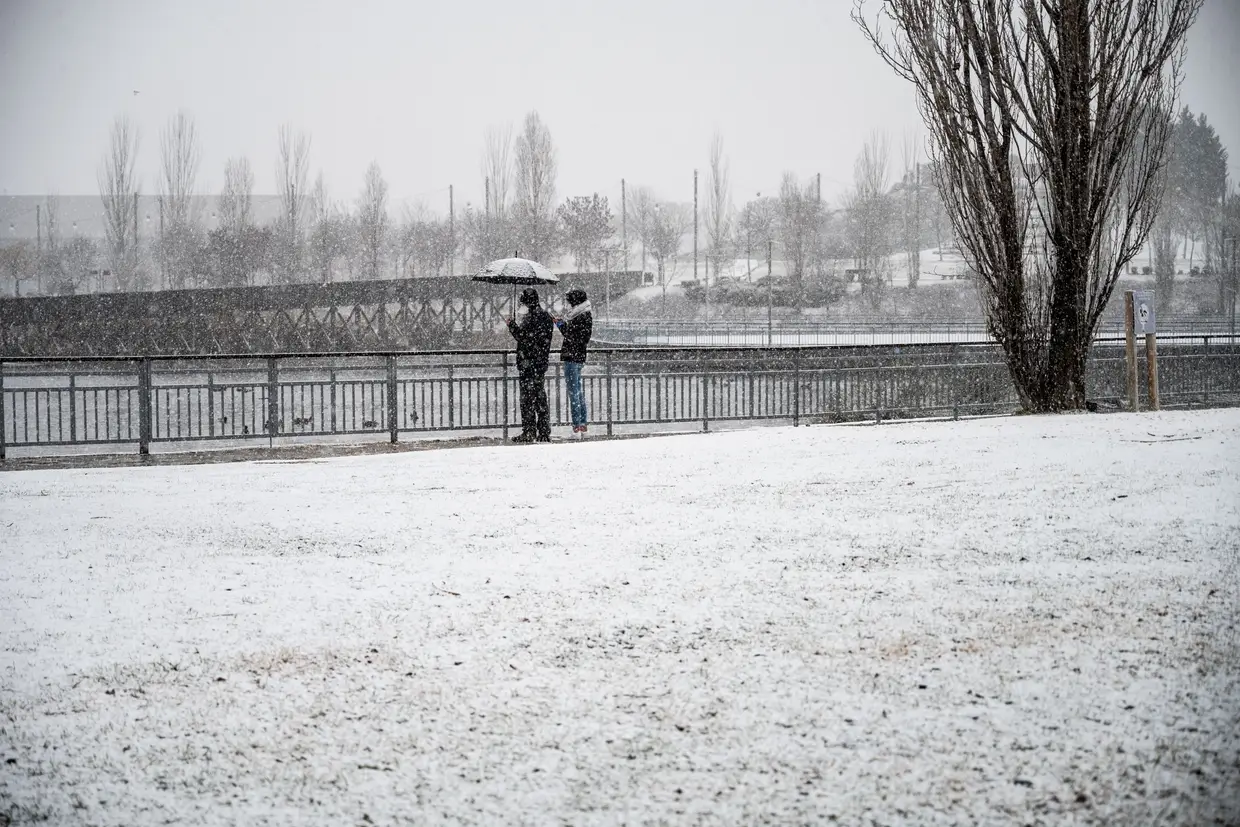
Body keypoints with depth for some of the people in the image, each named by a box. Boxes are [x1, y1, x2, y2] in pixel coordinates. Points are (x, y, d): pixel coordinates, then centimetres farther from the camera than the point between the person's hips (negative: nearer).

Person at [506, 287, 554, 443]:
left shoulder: (531, 316, -15)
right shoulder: (546, 316, 13)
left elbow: (523, 337, -19)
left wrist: (512, 325, -5)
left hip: (528, 363, -9)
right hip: (542, 362, 9)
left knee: (528, 397, -5)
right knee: (540, 397, 11)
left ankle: (529, 432, -5)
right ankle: (544, 433, 12)